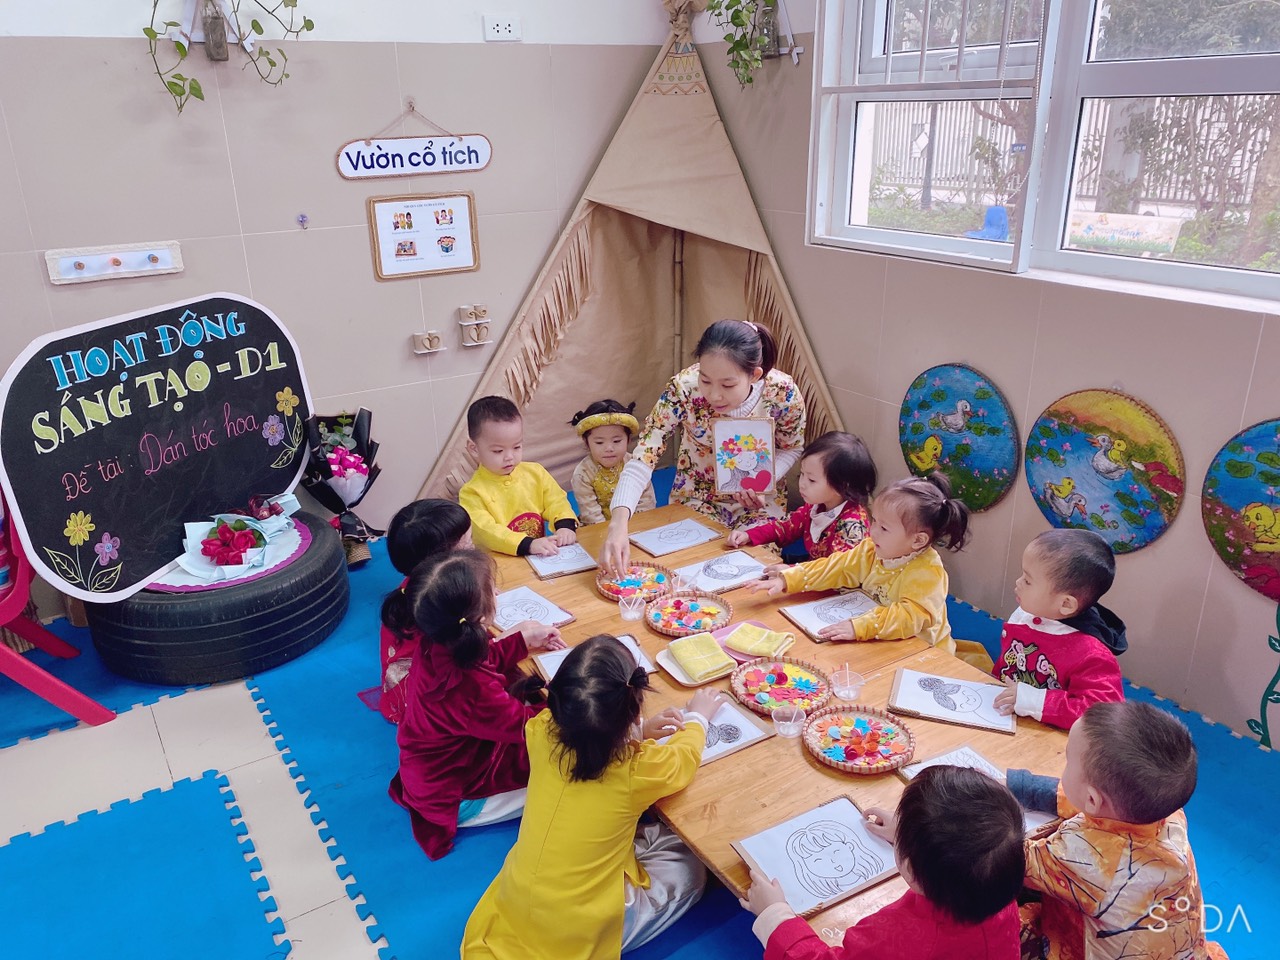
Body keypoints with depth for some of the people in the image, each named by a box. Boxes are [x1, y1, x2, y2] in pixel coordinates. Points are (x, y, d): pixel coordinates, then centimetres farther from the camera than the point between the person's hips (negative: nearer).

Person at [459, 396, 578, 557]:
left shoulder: (535, 473, 7)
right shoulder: (472, 492, -7)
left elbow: (556, 501, 9)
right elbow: (486, 531, -17)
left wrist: (565, 525, -12)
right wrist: (529, 544, -29)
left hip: (541, 559, 3)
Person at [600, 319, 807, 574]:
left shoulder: (782, 391, -26)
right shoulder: (683, 388, -31)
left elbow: (791, 448, -5)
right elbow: (643, 459, -33)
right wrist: (618, 523, -48)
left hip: (760, 497, 0)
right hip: (696, 496, 0)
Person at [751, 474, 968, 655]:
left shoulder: (928, 573, -23)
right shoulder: (872, 550, -3)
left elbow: (912, 614, -36)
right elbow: (836, 567, 1)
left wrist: (860, 627, -45)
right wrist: (788, 580, -10)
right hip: (878, 645, 7)